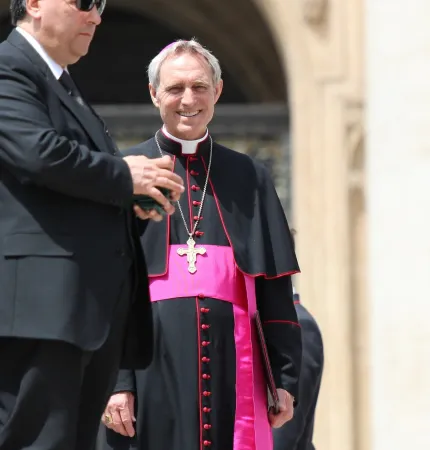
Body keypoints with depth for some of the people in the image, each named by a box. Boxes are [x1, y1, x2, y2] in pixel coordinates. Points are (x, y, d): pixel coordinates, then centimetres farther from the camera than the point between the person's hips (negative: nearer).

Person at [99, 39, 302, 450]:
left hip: (230, 365, 2)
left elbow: (275, 286, 13)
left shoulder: (249, 177, 14)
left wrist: (285, 379, 5)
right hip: (153, 366, -2)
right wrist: (113, 381, -9)